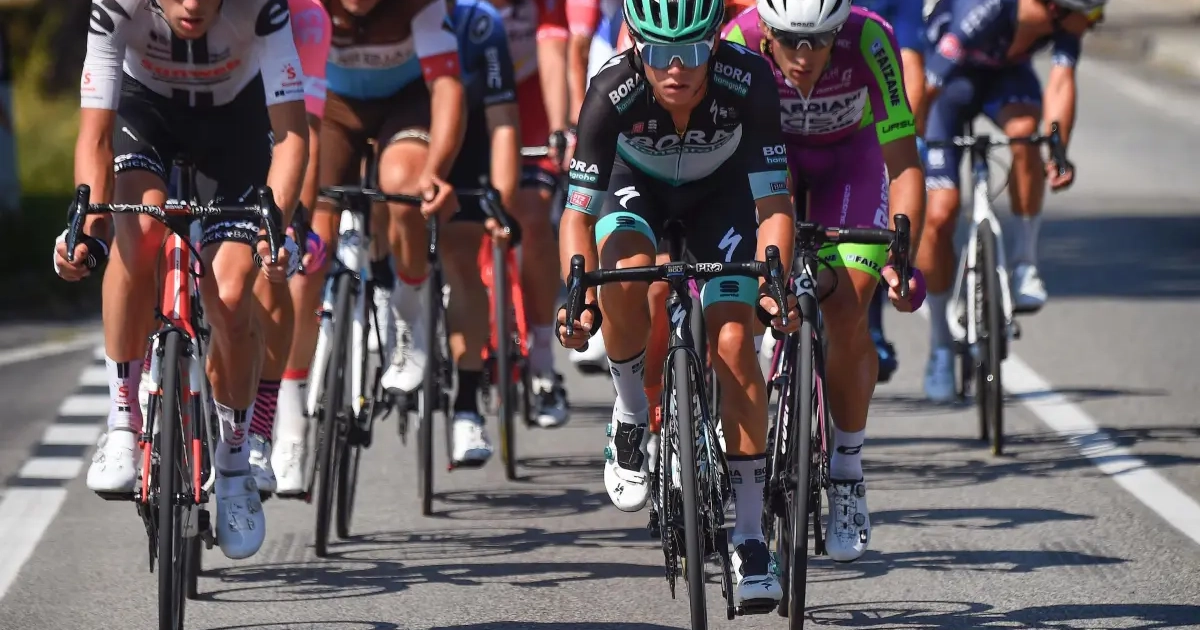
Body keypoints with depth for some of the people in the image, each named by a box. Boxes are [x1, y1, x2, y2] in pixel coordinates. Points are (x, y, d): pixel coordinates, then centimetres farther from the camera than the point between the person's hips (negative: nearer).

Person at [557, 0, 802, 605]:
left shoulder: (748, 81, -35)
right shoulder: (612, 92, -35)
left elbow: (773, 205, -32)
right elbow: (578, 215, -30)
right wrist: (578, 297, -46)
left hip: (721, 191, 0)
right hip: (637, 185, 0)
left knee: (732, 342, -16)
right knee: (625, 274, -34)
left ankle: (750, 538, -8)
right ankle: (632, 415, -5)